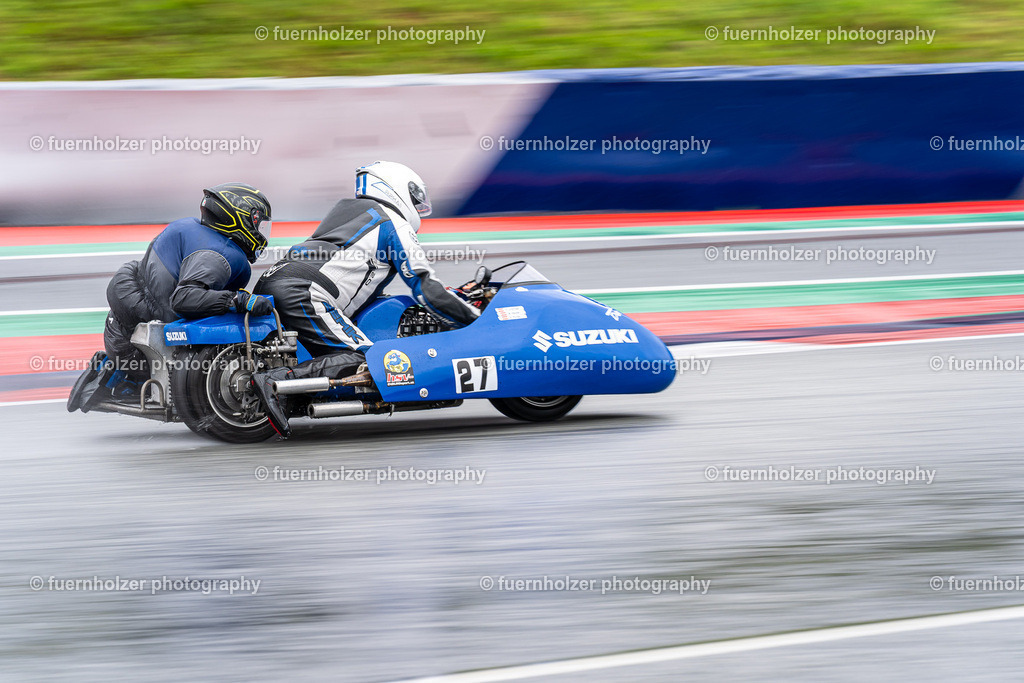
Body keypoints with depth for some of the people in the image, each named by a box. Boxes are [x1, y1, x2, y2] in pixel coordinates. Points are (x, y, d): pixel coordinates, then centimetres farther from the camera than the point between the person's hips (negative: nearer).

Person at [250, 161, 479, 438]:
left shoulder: (347, 208, 35)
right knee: (363, 360, -17)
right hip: (304, 294, -9)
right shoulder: (394, 224, 11)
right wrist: (478, 320, 14)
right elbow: (428, 290, 5)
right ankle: (275, 381, -32)